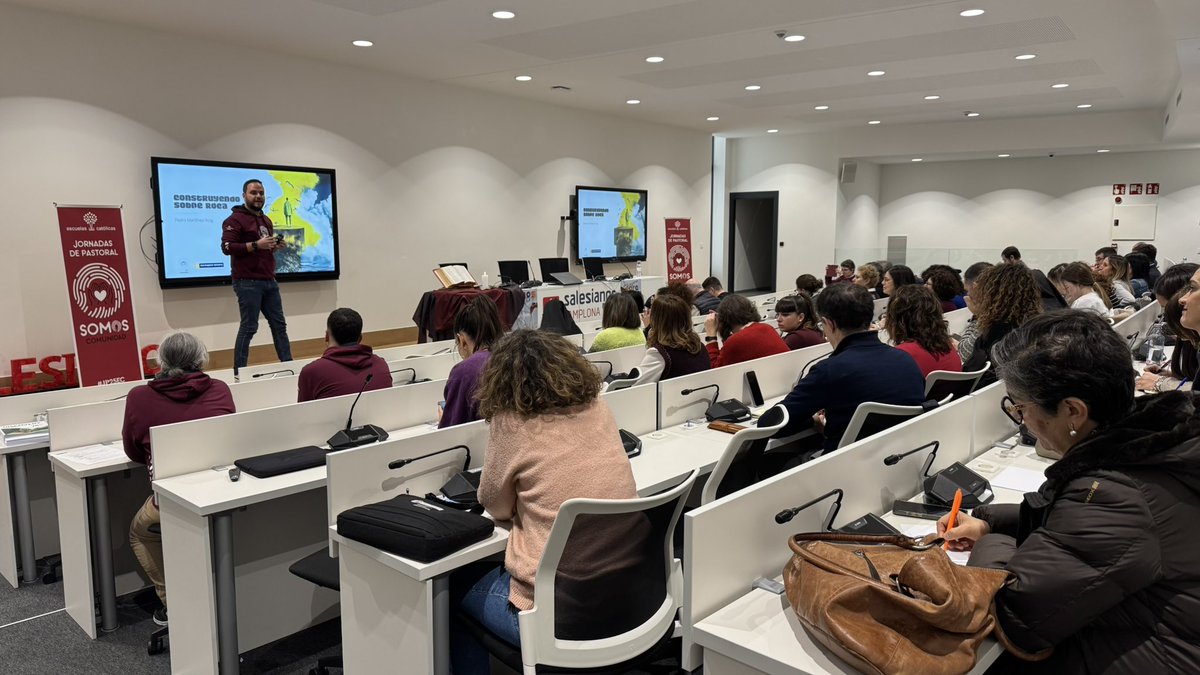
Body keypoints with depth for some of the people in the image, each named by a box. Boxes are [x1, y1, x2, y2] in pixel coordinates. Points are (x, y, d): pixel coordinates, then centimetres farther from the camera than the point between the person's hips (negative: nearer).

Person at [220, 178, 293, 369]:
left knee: (279, 325, 9)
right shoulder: (235, 219, -6)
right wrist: (256, 245, -25)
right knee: (248, 328, -5)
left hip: (269, 281, 8)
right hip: (248, 283, -8)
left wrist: (276, 246, 7)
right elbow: (227, 247, -17)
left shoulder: (266, 220, 20)